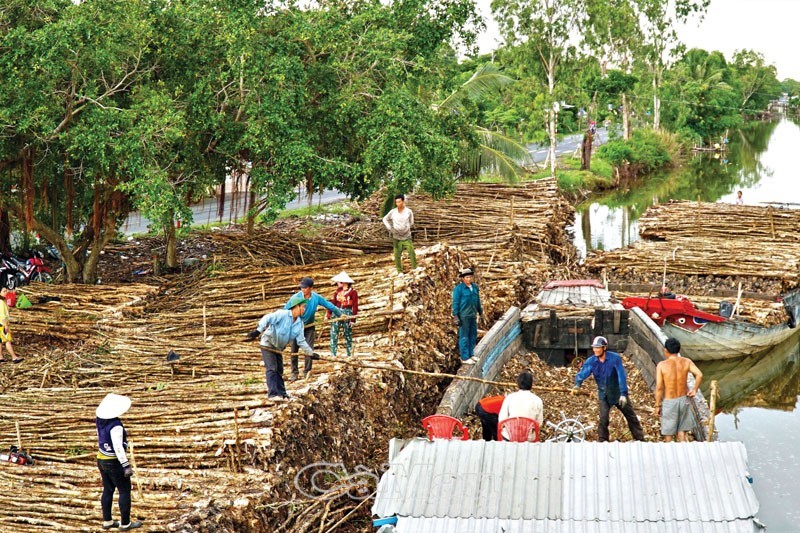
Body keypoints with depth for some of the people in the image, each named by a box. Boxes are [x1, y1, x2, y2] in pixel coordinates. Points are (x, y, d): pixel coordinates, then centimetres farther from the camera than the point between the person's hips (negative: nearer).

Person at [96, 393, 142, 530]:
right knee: (125, 491, 6)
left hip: (102, 460, 8)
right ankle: (125, 523, 13)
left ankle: (107, 521, 26)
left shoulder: (100, 419, -6)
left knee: (108, 490, 18)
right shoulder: (115, 426, -28)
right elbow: (118, 448, -29)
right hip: (114, 463, -8)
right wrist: (126, 465, -25)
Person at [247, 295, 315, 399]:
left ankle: (281, 394, 18)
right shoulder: (282, 314, -22)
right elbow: (267, 318, -32)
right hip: (267, 344, -8)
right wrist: (258, 331, -45)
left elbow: (301, 341, 3)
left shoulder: (299, 323, 0)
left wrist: (310, 352, -3)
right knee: (272, 369, -13)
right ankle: (273, 394, -14)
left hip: (278, 347, 8)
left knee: (279, 370, 12)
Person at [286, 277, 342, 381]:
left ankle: (307, 372, 7)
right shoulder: (296, 297, -21)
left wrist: (340, 314, 7)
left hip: (309, 327, 1)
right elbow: (285, 310, -19)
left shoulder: (316, 298, -14)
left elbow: (329, 305, -2)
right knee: (294, 350, -1)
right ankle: (294, 373, 7)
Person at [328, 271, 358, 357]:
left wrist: (353, 320, -9)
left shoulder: (352, 292, -6)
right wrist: (328, 315, -4)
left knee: (348, 335, 5)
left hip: (347, 313, -3)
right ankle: (333, 354, -1)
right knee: (333, 334, -4)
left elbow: (355, 307, -6)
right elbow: (332, 303, 4)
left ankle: (349, 354, 14)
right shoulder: (337, 291, 6)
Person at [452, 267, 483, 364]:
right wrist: (455, 316, -15)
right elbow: (455, 303, -12)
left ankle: (471, 354, 27)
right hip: (463, 315, -7)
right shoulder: (458, 288, -13)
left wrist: (480, 311, 20)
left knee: (473, 335, 14)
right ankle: (464, 358, 6)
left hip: (473, 315, 7)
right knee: (464, 336, -1)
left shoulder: (475, 287, 6)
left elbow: (477, 300, 16)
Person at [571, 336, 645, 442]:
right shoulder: (591, 361, -12)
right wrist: (577, 385, -42)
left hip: (618, 393, -1)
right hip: (604, 395, 1)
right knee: (603, 418, -13)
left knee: (631, 416, 8)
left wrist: (623, 394, -29)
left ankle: (640, 439, 21)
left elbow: (621, 376, -22)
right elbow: (582, 374, -21)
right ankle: (603, 441, 0)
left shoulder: (615, 358, -19)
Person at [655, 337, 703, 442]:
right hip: (683, 399, 3)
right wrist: (694, 390, -5)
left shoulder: (661, 365, -13)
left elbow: (659, 387, -15)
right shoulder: (686, 362, -5)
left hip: (669, 402, -3)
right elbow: (699, 375, -18)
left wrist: (658, 405, -5)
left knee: (668, 433, 11)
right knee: (682, 431, 15)